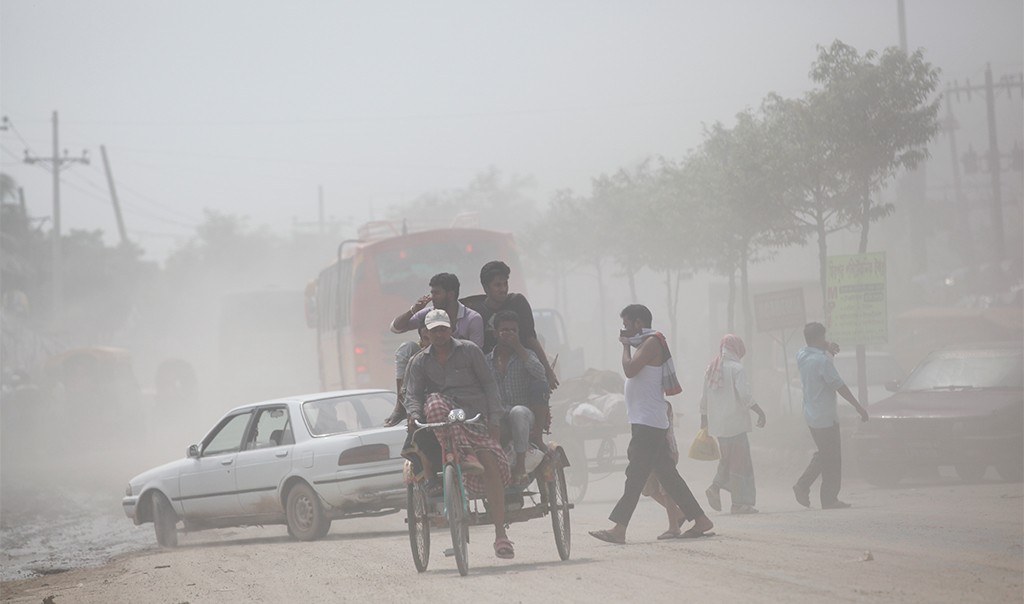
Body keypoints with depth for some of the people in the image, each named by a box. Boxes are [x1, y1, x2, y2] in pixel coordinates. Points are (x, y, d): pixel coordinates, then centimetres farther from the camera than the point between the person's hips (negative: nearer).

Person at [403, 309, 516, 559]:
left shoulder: (469, 351, 6)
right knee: (435, 403, -34)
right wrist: (414, 414, -22)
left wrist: (494, 419, -5)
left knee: (490, 464, -22)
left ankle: (500, 534, -22)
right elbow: (412, 394, 2)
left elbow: (489, 384, 5)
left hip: (475, 418, -1)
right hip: (443, 419, 1)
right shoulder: (420, 362, 11)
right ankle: (465, 454, -36)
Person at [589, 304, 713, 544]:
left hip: (648, 423, -10)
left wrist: (626, 346, -7)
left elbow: (630, 369, -19)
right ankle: (700, 520, 12)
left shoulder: (652, 343, -9)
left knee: (635, 475, -13)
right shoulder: (646, 345, 21)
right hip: (646, 423, 10)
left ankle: (619, 528, -18)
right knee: (667, 474, 10)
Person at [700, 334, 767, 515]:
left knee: (727, 459, 19)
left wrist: (704, 420, 19)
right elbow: (745, 396, -17)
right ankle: (739, 503, -2)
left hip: (717, 423, 7)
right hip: (735, 422, -7)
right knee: (739, 460, -1)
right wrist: (761, 413, -9)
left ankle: (715, 487, -2)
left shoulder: (711, 368, 10)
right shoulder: (736, 368, -10)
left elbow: (704, 398, 12)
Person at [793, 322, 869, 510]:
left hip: (811, 415, 8)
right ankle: (829, 499, 6)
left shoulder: (801, 356, 3)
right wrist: (858, 407, -9)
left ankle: (802, 485, 8)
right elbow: (839, 386, -17)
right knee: (832, 459, 2)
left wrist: (827, 348, 4)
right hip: (825, 416, -8)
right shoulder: (822, 361, -20)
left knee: (823, 455, 19)